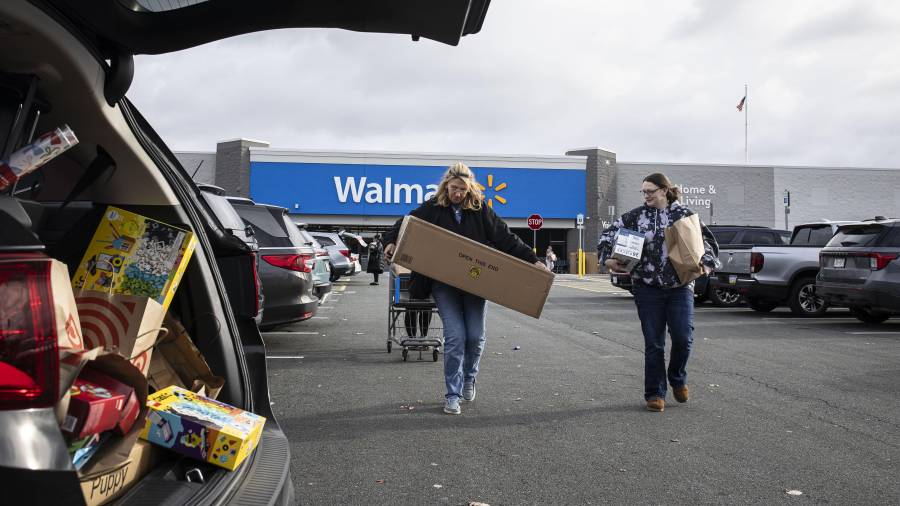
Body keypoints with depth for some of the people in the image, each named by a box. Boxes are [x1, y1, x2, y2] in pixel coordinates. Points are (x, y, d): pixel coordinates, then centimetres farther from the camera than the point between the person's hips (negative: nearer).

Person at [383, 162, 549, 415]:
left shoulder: (481, 211, 3)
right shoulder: (432, 209, 0)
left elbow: (507, 239, 5)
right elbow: (404, 225, 5)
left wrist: (533, 260, 1)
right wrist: (391, 242, -14)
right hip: (444, 284, -2)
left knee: (476, 336, 1)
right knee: (455, 337, -9)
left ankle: (469, 378, 31)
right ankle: (453, 394, 4)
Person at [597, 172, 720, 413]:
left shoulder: (684, 214, 4)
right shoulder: (636, 215, 4)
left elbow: (708, 240, 8)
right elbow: (609, 233, 7)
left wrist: (707, 264, -8)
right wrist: (607, 259, -7)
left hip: (680, 287, 0)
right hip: (648, 288, 0)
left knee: (683, 338, -5)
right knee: (653, 343, 2)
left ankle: (678, 379, 24)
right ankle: (655, 393, 13)